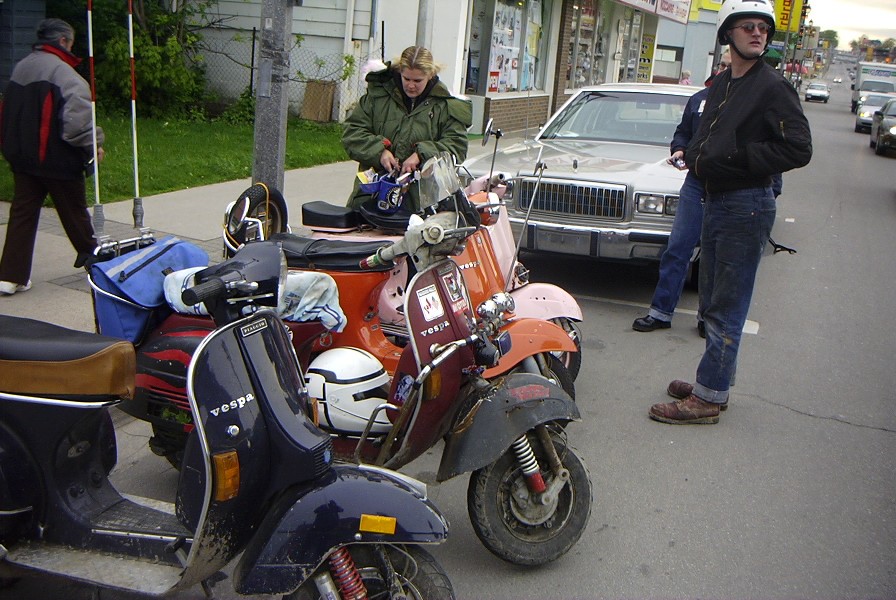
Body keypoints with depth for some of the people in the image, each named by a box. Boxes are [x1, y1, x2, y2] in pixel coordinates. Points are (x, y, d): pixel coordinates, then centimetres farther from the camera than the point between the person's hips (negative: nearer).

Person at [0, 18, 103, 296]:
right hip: (57, 159, -7)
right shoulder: (63, 73, -16)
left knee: (22, 212, 8)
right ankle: (90, 255, 31)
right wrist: (93, 146, -9)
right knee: (74, 208, 11)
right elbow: (77, 120, -23)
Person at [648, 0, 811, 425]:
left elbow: (799, 149, -18)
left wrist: (732, 159, -18)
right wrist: (695, 156, 1)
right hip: (716, 202, 9)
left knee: (727, 310, -3)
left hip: (747, 206, -9)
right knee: (712, 304, 16)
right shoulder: (720, 85, 14)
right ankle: (715, 382, 28)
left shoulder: (772, 87, -10)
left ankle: (707, 398, 3)